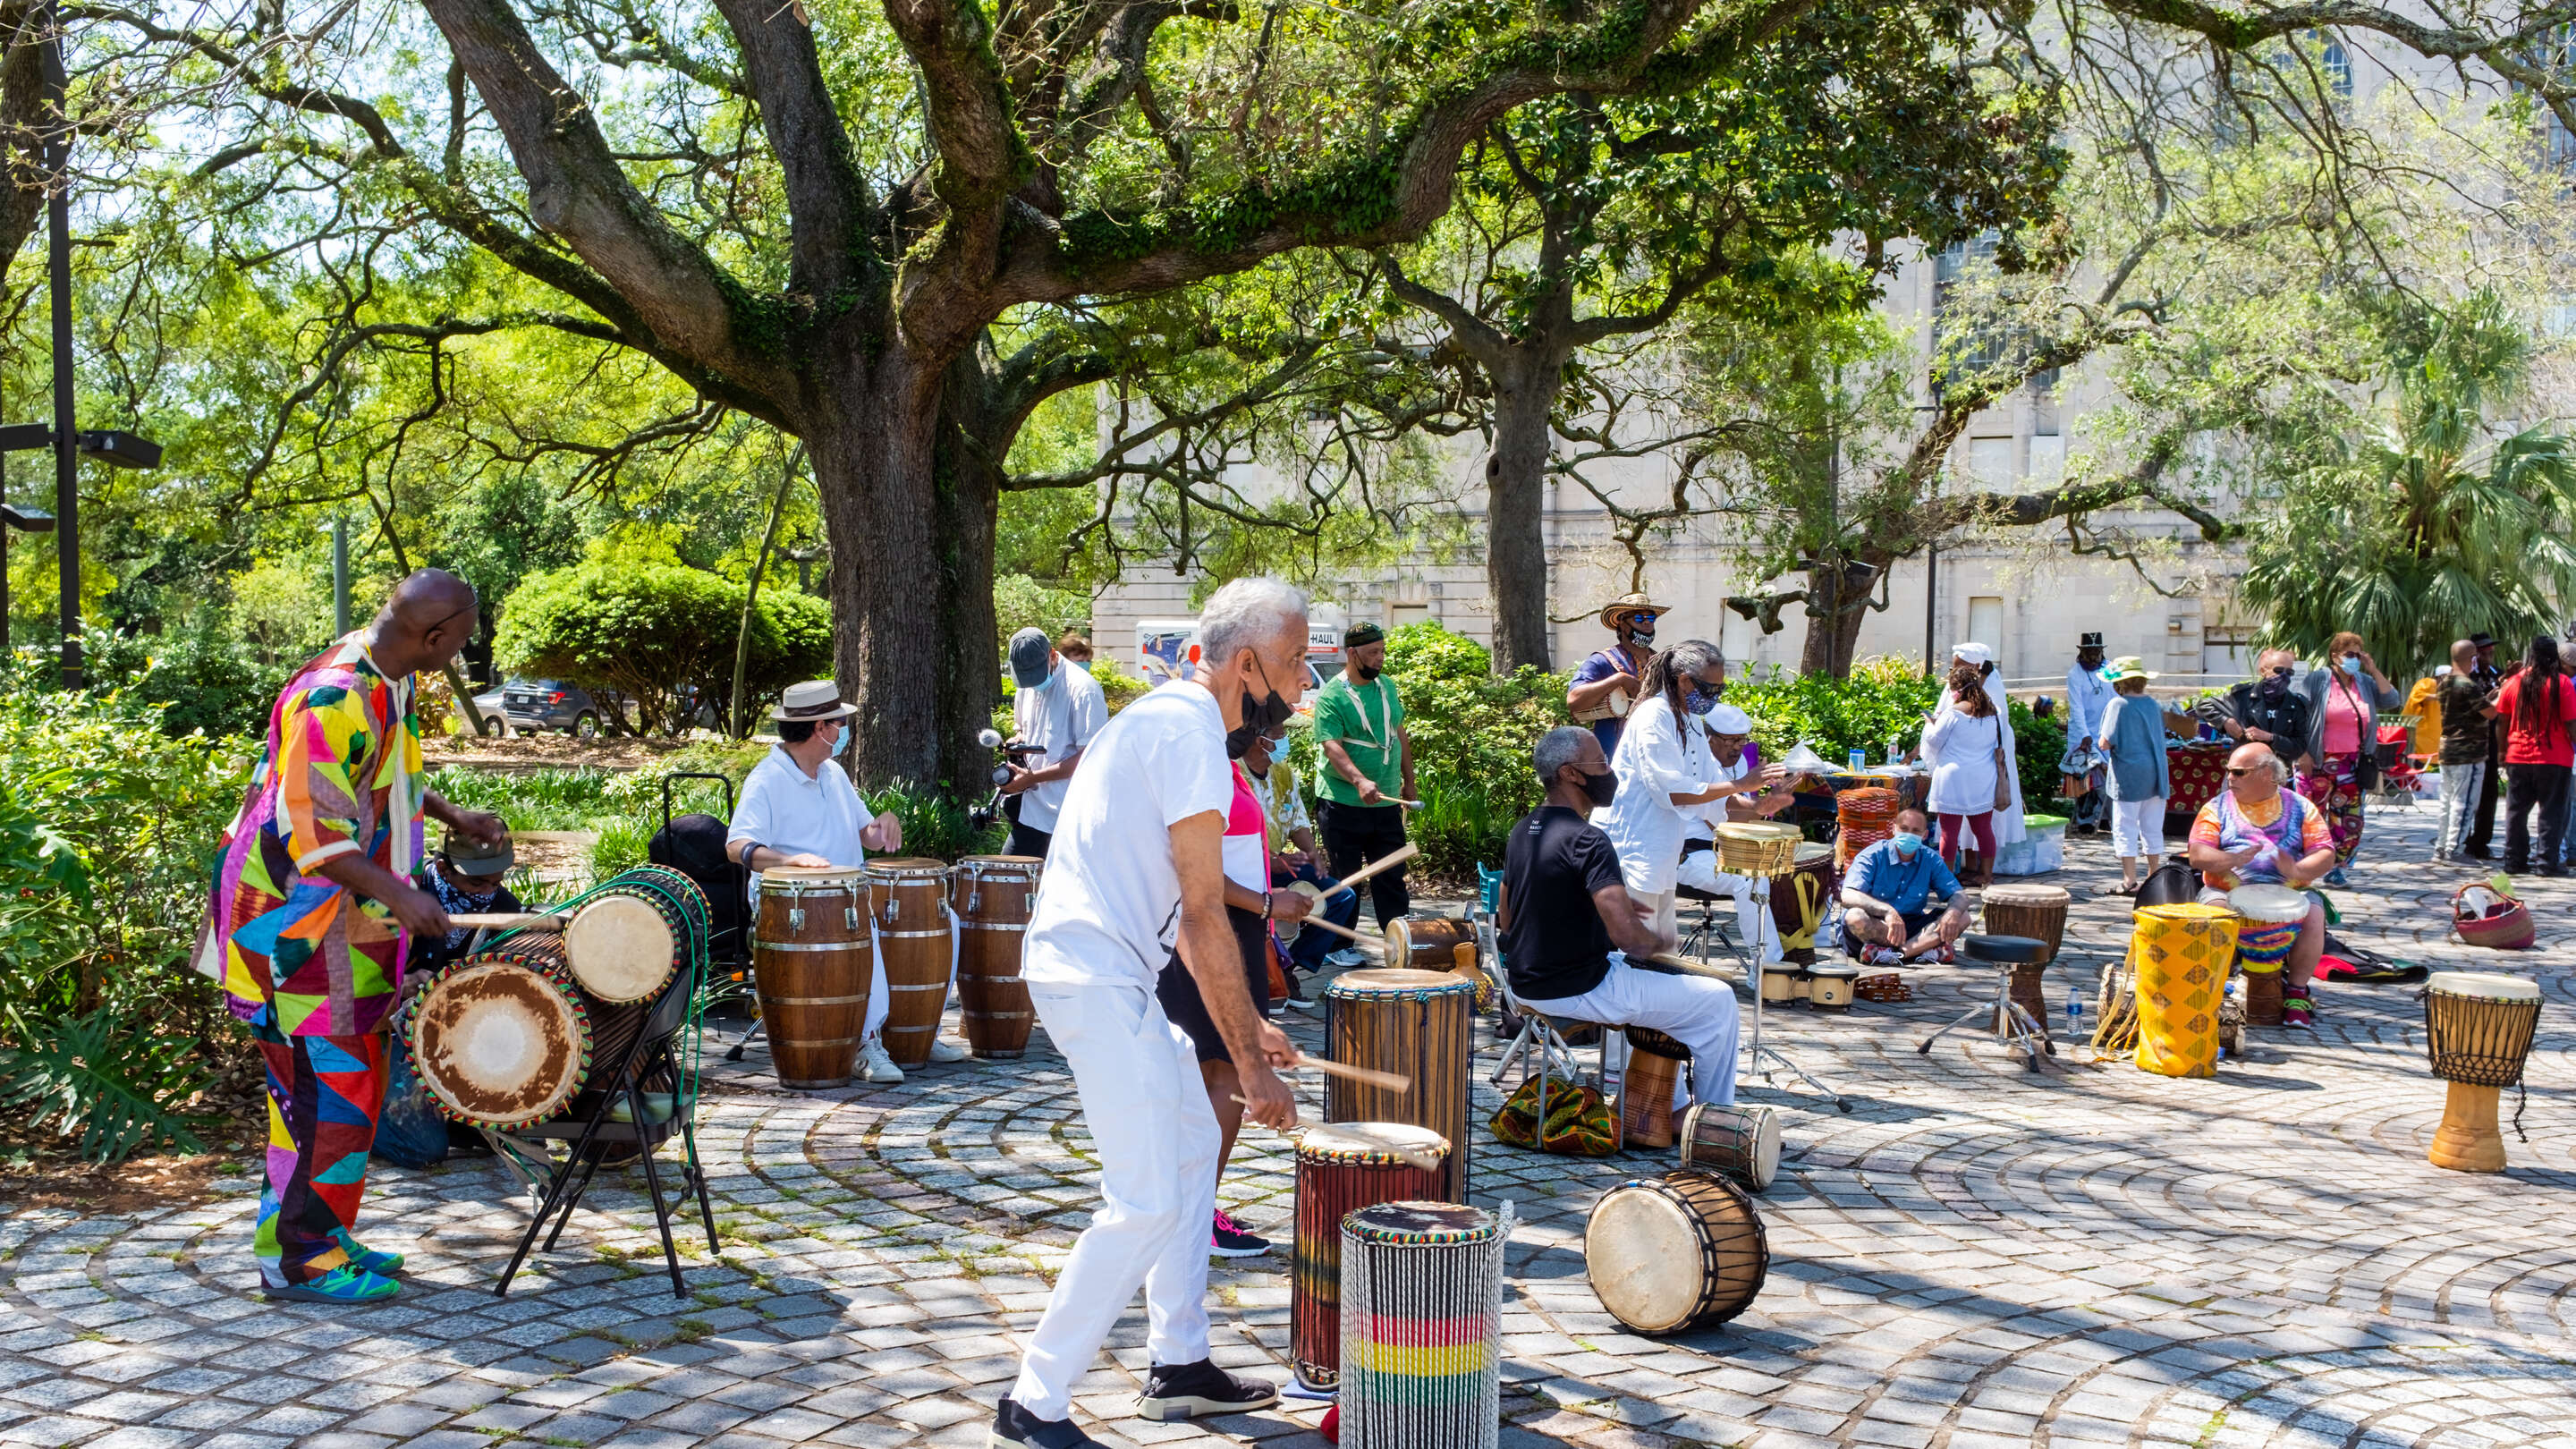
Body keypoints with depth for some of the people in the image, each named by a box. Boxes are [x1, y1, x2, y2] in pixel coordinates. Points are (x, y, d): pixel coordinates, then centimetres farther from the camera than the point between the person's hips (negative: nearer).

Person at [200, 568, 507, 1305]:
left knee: (353, 1080, 15)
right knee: (326, 1087, -6)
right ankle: (296, 1259, 3)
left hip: (349, 924, 10)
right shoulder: (335, 699, -25)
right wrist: (398, 894, -31)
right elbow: (308, 829, -27)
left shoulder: (385, 684, 6)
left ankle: (323, 1235, 25)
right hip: (298, 926, -10)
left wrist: (453, 817, 19)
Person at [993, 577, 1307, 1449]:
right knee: (1147, 1203, -10)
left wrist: (1243, 1024, 20)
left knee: (1193, 1143, 18)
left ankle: (1179, 1367, 26)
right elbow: (1204, 919, -17)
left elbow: (1182, 907, 21)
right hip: (1096, 979, -11)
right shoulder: (1190, 733, -15)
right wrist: (1250, 1063, -13)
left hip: (1111, 975, 11)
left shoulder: (1167, 719, 17)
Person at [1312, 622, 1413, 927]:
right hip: (1344, 805, -6)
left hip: (1386, 802, 6)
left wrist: (1408, 781, 18)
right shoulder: (1332, 696, -12)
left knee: (1392, 878, 9)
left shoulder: (1387, 686, 9)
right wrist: (1360, 781, -38)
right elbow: (1332, 746, -23)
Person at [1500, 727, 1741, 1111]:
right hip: (1579, 991, -9)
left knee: (1650, 978, 33)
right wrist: (1661, 940, -7)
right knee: (1718, 1001, 4)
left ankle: (1672, 1108, 37)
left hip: (1526, 986, 9)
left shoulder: (1522, 832, 6)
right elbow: (1628, 937, -31)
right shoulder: (1587, 841, -22)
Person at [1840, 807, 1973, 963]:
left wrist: (1953, 912, -25)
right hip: (1872, 928, -4)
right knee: (1855, 917, -37)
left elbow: (1959, 895, 2)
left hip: (1911, 928, 4)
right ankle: (1925, 948, -30)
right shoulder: (1873, 856, -9)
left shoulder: (1931, 859, 4)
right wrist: (1887, 911, -40)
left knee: (1962, 917, -15)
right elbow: (1848, 897, -24)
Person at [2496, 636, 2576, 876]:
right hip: (2554, 757, -3)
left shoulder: (2514, 682, 1)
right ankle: (2547, 863, 1)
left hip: (2518, 757, 3)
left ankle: (2515, 860, 12)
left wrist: (2502, 750, 14)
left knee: (2517, 811, 10)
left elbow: (2503, 721, 5)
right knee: (2551, 811, 3)